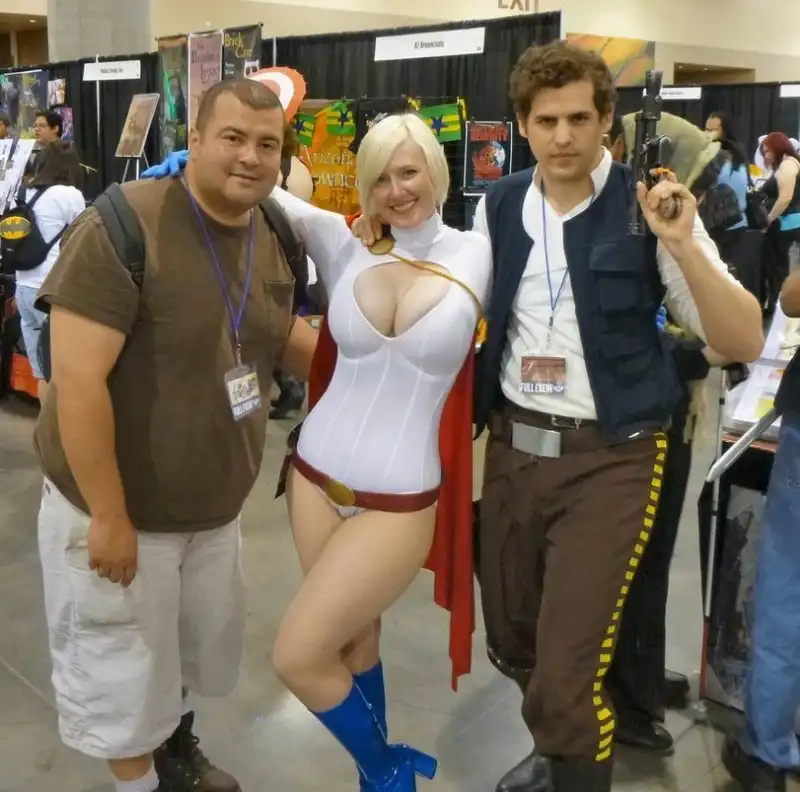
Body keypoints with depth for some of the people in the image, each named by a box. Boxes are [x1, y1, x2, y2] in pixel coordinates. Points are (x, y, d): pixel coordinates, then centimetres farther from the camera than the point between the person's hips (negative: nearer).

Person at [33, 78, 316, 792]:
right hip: (117, 506, -7)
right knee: (122, 673, 12)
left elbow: (281, 339, 14)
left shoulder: (273, 237, -2)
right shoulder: (122, 225, -25)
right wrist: (108, 515, -24)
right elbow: (77, 378, -27)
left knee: (196, 649, 27)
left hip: (215, 504, 7)